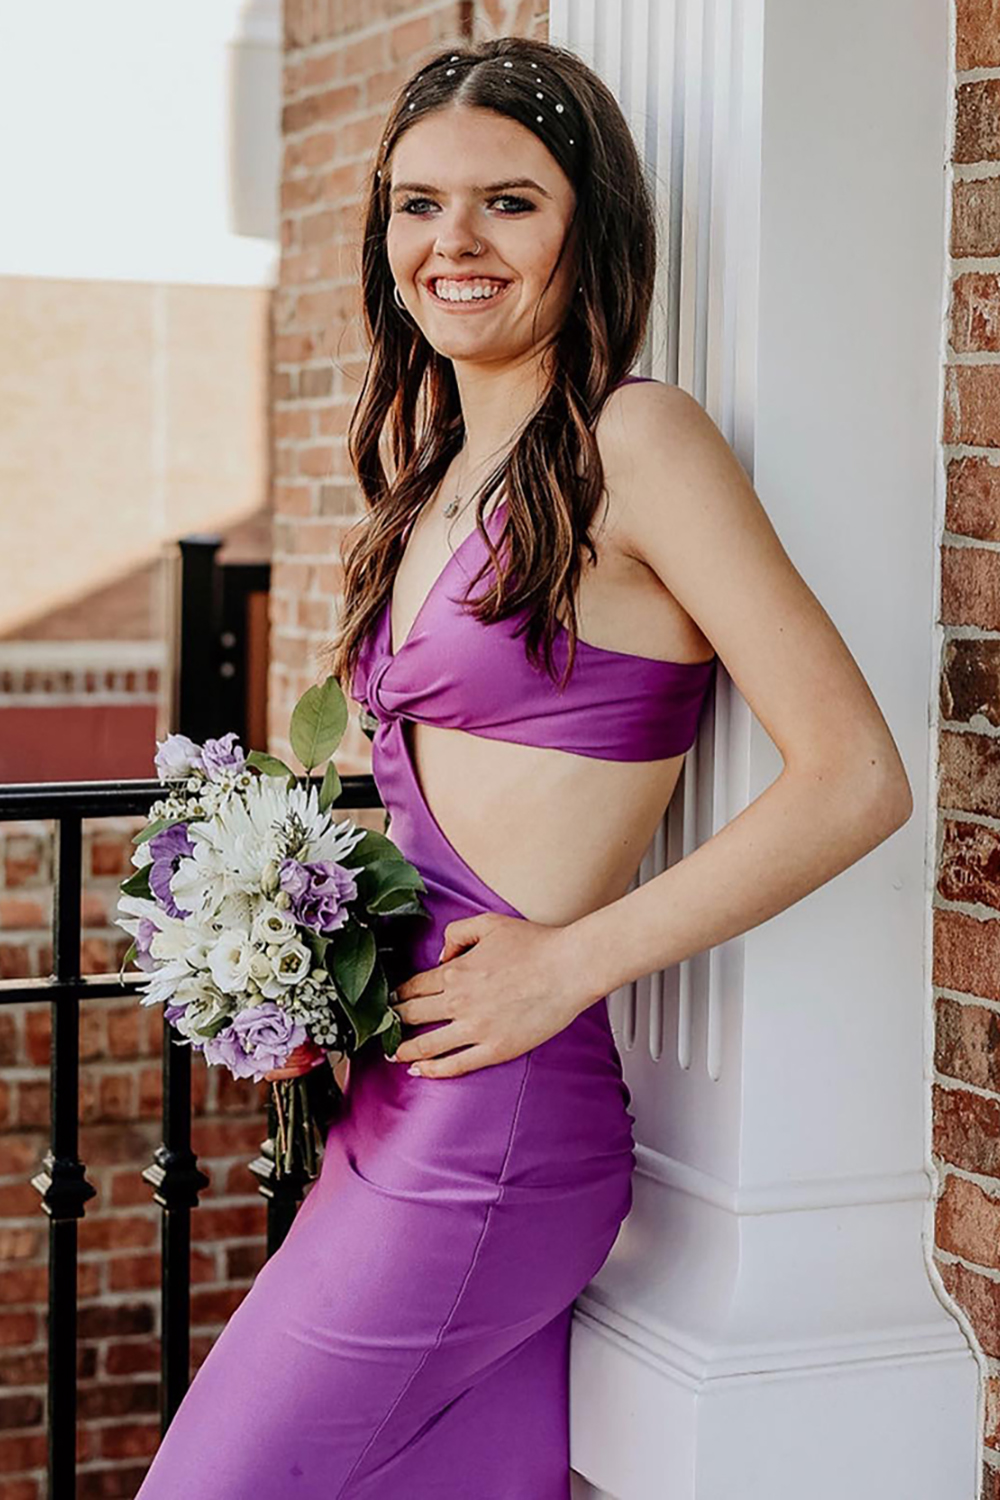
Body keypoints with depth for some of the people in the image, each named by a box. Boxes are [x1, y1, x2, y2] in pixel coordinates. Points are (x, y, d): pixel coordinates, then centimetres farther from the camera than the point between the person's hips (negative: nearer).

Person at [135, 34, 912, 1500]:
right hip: (392, 1097, 7)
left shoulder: (634, 438, -10)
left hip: (496, 1116, -7)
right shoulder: (438, 463, 14)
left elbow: (857, 779, -16)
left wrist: (569, 963, -15)